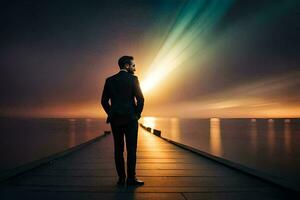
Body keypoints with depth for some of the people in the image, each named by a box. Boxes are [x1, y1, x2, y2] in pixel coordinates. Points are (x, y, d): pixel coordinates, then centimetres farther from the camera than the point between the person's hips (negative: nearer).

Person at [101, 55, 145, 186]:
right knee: (131, 149, 1)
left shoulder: (110, 80, 8)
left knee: (118, 149, 8)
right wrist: (137, 114, 3)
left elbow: (104, 101, 6)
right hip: (130, 119, -3)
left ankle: (121, 178, 12)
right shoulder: (133, 79, -3)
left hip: (115, 119, 4)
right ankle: (131, 178, 3)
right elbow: (140, 98, -9)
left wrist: (111, 114, 14)